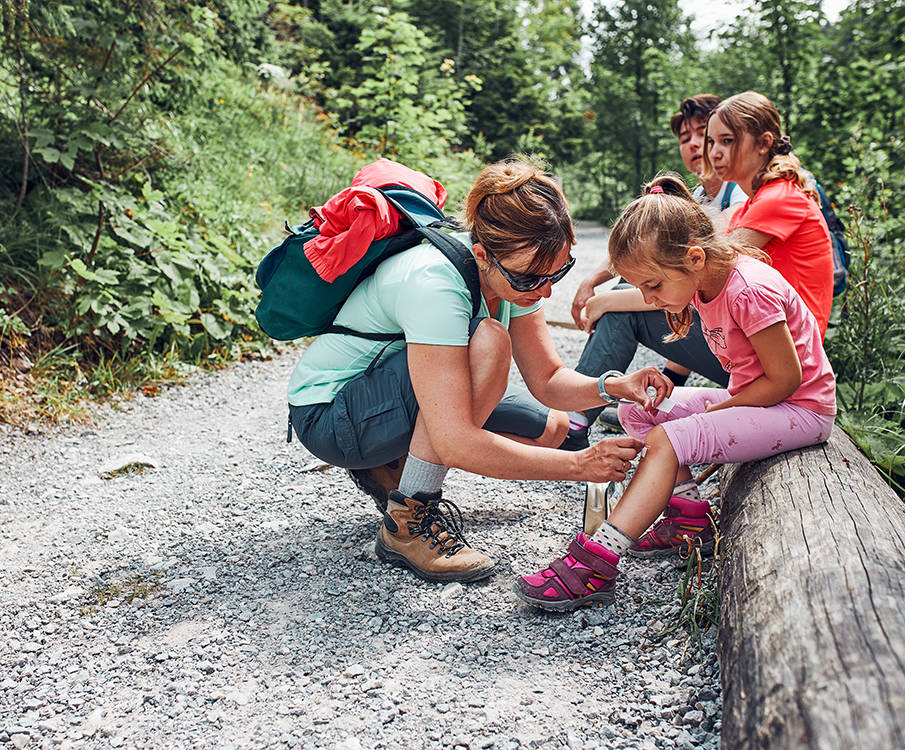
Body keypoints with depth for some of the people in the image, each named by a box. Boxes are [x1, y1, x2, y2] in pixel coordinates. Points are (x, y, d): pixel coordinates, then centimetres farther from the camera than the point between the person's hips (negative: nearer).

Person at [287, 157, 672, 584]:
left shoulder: (516, 267, -10)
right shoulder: (434, 285, -35)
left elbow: (547, 380, -4)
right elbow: (456, 443, -39)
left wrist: (613, 387, -24)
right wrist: (578, 465, -36)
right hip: (327, 416, -8)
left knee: (549, 428, 4)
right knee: (486, 341, -31)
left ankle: (389, 469, 10)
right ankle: (407, 523, -21)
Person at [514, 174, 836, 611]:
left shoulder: (750, 291, -27)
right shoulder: (706, 280, 0)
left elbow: (786, 378, -22)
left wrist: (711, 412, -15)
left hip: (801, 410, -9)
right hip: (752, 399, 9)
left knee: (668, 440, -26)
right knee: (637, 409, 1)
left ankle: (595, 563, -30)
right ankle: (687, 511, -3)